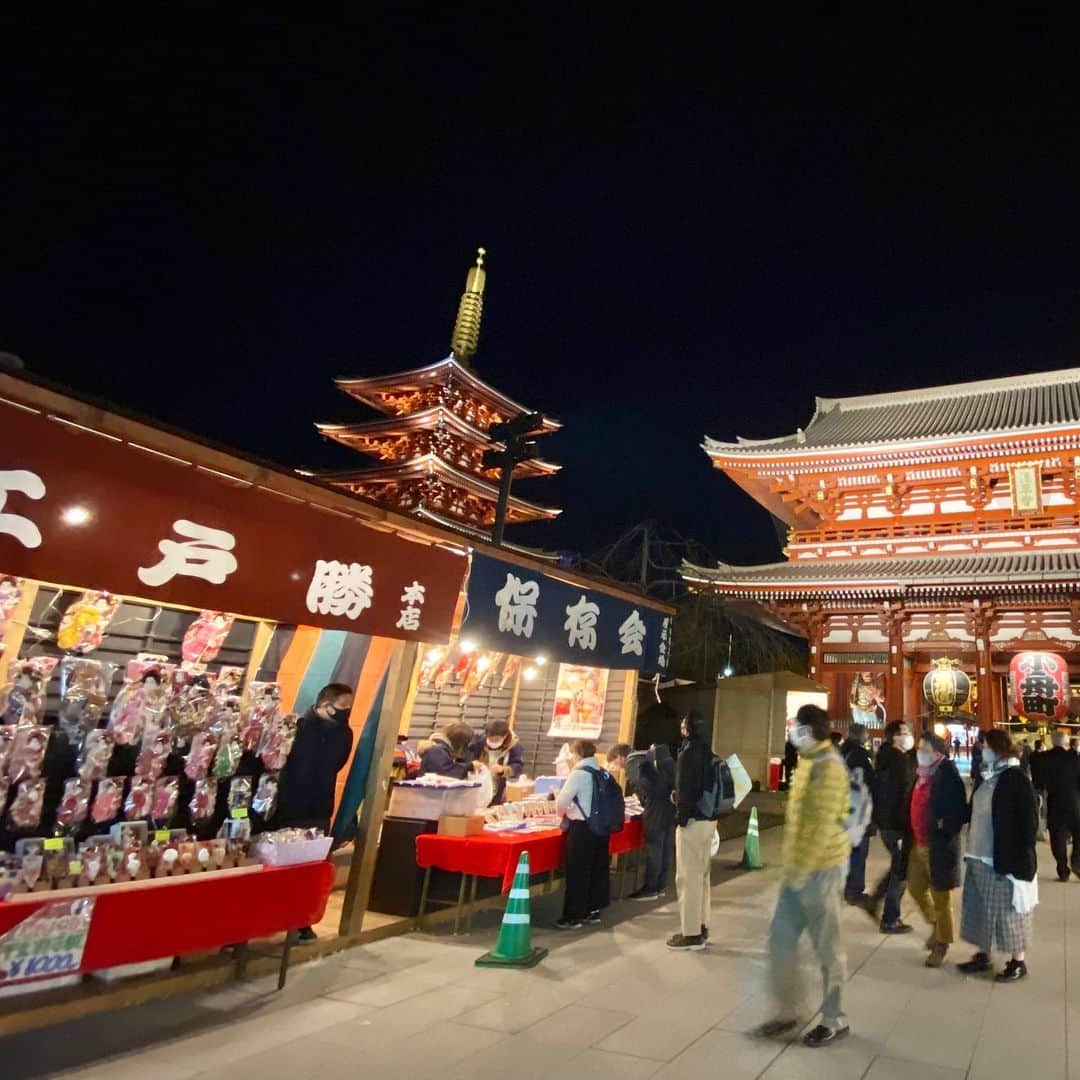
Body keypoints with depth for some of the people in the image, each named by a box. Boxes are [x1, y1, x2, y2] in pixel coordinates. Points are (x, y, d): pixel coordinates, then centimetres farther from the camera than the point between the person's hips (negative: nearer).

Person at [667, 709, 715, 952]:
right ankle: (701, 928, 24)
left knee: (688, 877, -2)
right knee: (702, 874, 16)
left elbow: (685, 789, -19)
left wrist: (681, 816, -11)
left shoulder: (688, 752, -16)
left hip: (692, 821, -9)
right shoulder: (707, 752, 10)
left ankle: (691, 934, 3)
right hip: (708, 819, 9)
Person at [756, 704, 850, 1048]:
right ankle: (790, 1010, 25)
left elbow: (824, 825, -23)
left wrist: (801, 869, -21)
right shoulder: (810, 763, 11)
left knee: (827, 948, 7)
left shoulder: (829, 767, -18)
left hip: (819, 870, -9)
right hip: (798, 868, 9)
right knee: (780, 938, 12)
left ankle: (835, 1020, 23)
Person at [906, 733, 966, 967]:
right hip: (917, 843, 8)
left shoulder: (948, 777, -19)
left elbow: (959, 811, -20)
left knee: (940, 897, 7)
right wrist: (910, 836, 13)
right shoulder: (920, 774, 5)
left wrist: (944, 832, -18)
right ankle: (935, 924, 42)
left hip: (938, 846, -8)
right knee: (916, 888, 18)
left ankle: (942, 943, 24)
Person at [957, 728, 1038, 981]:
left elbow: (1029, 820, -14)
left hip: (1005, 858, -7)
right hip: (981, 857, 8)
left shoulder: (1016, 778, -13)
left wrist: (1022, 857, -16)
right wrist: (973, 850, 13)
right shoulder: (989, 777, 9)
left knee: (1009, 910, 6)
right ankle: (983, 955, 27)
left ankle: (1018, 961, 22)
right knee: (981, 908, 14)